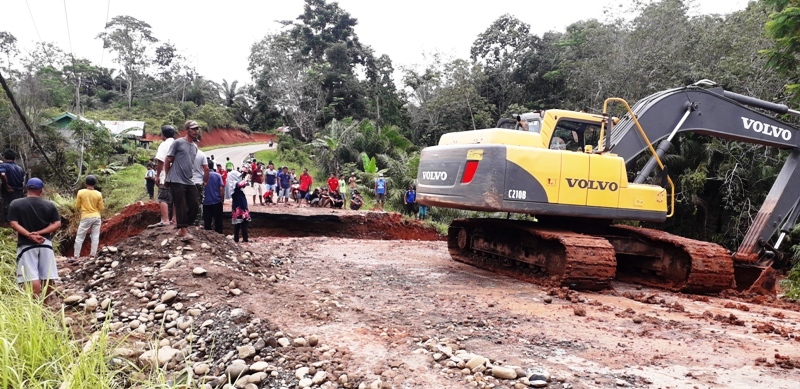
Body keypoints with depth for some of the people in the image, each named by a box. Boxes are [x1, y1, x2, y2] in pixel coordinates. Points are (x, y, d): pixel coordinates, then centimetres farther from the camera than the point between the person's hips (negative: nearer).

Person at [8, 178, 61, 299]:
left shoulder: (15, 204, 1)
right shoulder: (50, 205, 4)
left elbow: (14, 224, -9)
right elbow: (57, 224, -3)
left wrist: (30, 236, -13)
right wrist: (40, 233, -7)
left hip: (26, 244, -1)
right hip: (45, 244, 2)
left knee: (33, 277, -4)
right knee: (48, 276, 7)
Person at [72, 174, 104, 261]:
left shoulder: (81, 192, -8)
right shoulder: (98, 194, -5)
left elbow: (77, 206, 0)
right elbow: (101, 208, 2)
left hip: (86, 217, -1)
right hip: (96, 217, 2)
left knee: (79, 237, 6)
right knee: (95, 237, 7)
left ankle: (76, 256, 8)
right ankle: (93, 254, 9)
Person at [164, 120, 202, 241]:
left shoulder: (195, 147, 15)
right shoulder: (178, 142, -6)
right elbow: (168, 161, -2)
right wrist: (168, 177, 3)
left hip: (189, 182, 7)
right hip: (177, 181, -7)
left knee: (194, 205, 5)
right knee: (181, 206, -6)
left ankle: (182, 228, 19)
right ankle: (184, 231, -4)